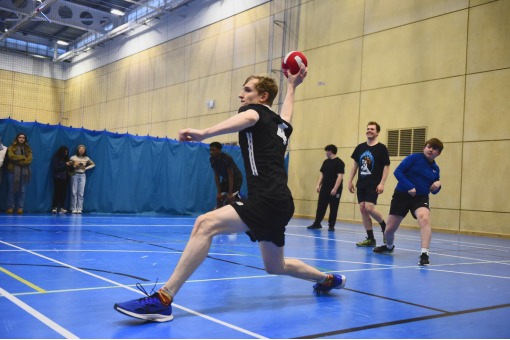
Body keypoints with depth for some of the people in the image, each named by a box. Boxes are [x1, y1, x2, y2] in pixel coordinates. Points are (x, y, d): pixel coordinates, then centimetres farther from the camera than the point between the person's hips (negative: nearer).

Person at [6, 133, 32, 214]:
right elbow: (11, 156, -13)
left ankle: (20, 207, 4)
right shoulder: (12, 147, 6)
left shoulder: (28, 149, 12)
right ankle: (10, 207, 5)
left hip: (24, 172, 2)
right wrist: (23, 157, -11)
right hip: (13, 171, -2)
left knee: (22, 190, 0)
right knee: (12, 190, -1)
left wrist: (18, 161, -12)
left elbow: (29, 160, -1)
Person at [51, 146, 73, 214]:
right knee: (57, 193, -8)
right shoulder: (55, 158, 0)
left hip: (65, 178, 5)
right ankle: (54, 208, -6)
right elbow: (55, 168, -10)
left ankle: (61, 208, -1)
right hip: (58, 178, -5)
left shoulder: (66, 158, 16)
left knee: (63, 193, -2)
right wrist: (65, 164, -12)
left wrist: (70, 165, -1)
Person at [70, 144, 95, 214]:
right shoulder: (73, 157, 1)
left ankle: (79, 209, 0)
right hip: (75, 175, -2)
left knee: (81, 193, -2)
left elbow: (93, 164, 15)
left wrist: (86, 168, 5)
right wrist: (74, 166, -16)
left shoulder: (86, 158, 7)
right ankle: (74, 209, -1)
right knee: (74, 192, -3)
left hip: (82, 175, 2)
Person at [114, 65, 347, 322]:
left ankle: (163, 300, -32)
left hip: (267, 200, -10)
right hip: (278, 202, 10)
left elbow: (246, 119, -26)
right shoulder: (280, 124, 22)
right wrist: (292, 86, 63)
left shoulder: (257, 111, 0)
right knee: (275, 266, 29)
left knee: (205, 224, -24)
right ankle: (328, 279, 48)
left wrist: (203, 134, -43)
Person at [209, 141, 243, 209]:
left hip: (236, 178, -7)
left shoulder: (227, 158, -31)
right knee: (219, 197, -2)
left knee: (231, 198, -18)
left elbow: (230, 176, -29)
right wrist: (219, 192, -13)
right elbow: (217, 176, -9)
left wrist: (230, 193, -29)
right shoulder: (212, 159, -13)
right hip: (225, 178, 7)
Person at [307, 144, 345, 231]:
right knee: (320, 206, 7)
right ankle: (317, 223, 15)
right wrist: (318, 185, 7)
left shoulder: (339, 162, -11)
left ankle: (331, 225, 11)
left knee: (333, 208, 2)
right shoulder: (326, 162, 12)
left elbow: (340, 176, -17)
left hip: (334, 189, -6)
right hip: (324, 188, 6)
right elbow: (322, 174, 17)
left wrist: (335, 188, -22)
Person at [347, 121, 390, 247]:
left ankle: (385, 227, 12)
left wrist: (382, 183, -14)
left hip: (374, 185, -6)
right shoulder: (360, 147, 9)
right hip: (361, 184, 6)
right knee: (363, 209, 3)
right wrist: (350, 181, 11)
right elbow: (355, 165, 16)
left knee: (369, 208, -17)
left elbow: (386, 166, -6)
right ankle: (370, 239, 11)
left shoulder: (381, 148, -5)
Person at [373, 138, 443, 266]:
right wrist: (409, 187, -21)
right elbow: (398, 171, -12)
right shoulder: (414, 158, -4)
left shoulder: (435, 169, 10)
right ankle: (389, 246, 39)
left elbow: (433, 191, 17)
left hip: (421, 198, 2)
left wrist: (437, 185, -6)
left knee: (424, 218, -33)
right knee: (389, 229, 4)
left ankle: (424, 254, -32)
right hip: (402, 195, -2)